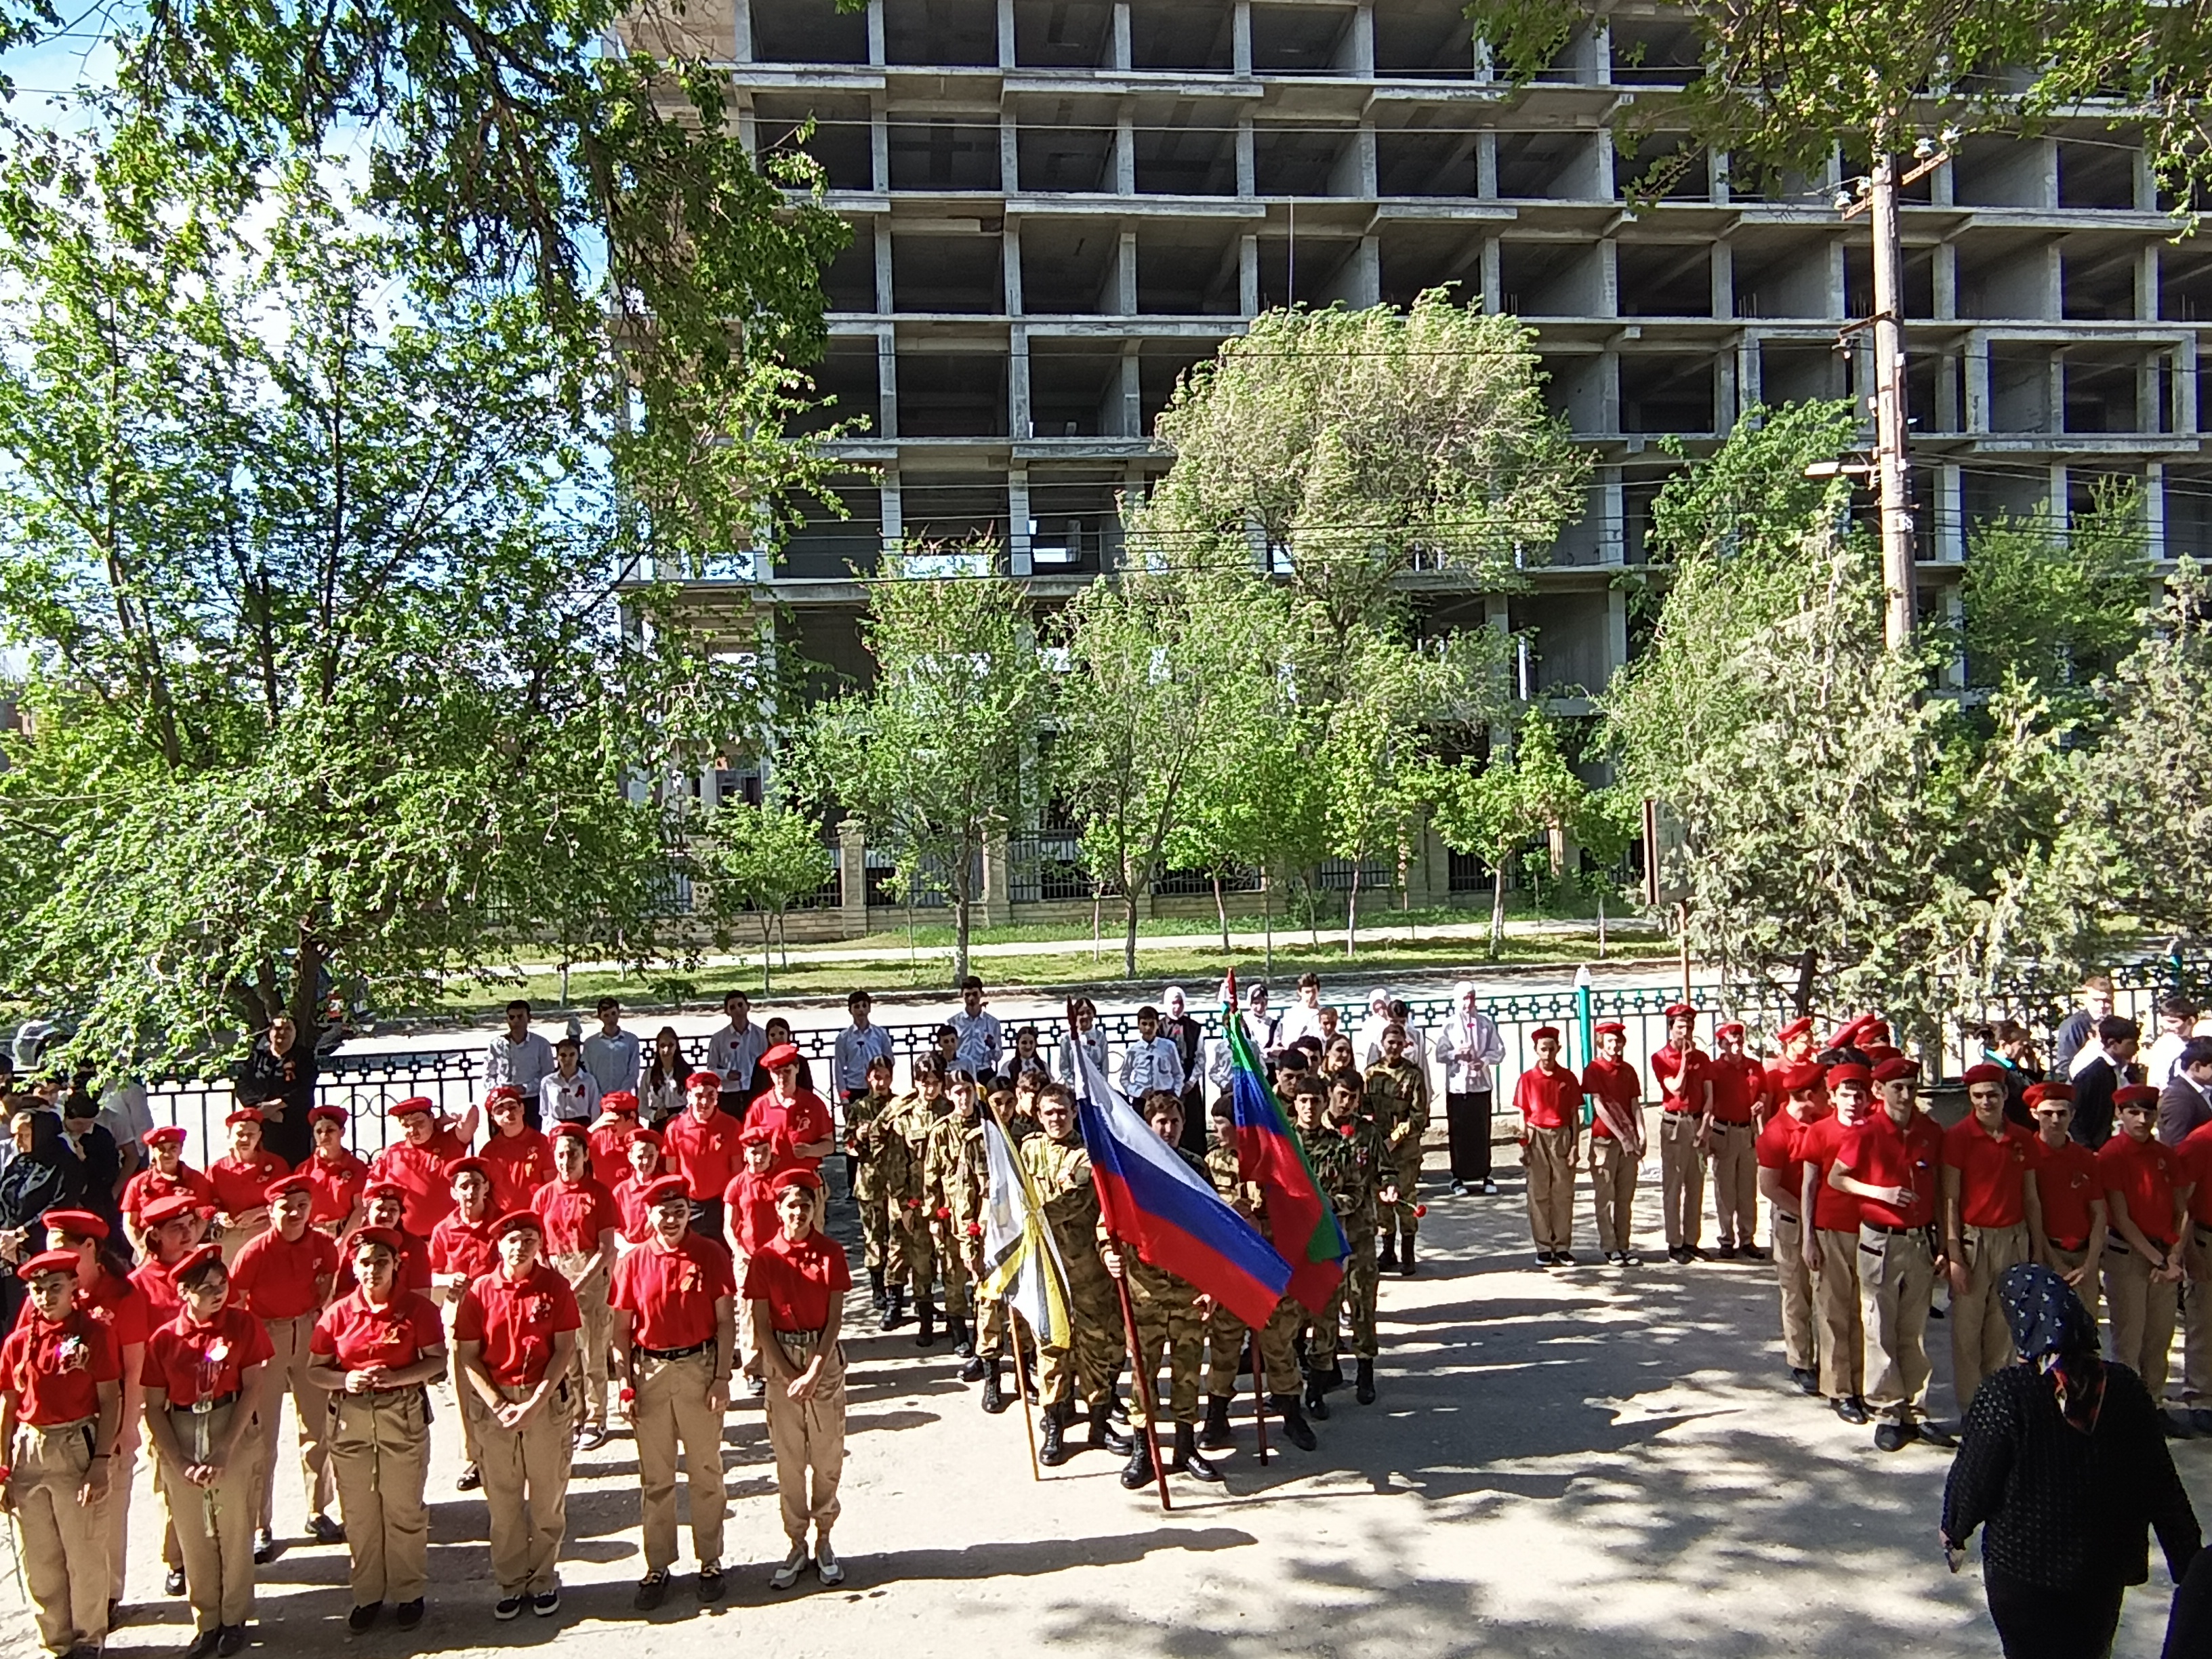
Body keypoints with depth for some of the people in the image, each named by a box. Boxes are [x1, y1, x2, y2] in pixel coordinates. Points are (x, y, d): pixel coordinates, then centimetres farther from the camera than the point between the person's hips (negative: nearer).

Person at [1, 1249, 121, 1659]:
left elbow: (110, 1401, -6)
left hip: (77, 1448, -4)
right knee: (38, 1558, 12)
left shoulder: (95, 1333, -6)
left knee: (85, 1555, 3)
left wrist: (101, 1461, -12)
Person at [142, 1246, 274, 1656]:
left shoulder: (244, 1325, -6)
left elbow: (253, 1389, -7)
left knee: (234, 1530, 5)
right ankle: (206, 1621, 24)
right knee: (193, 1536, 9)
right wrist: (179, 1462, -9)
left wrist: (224, 1451, -14)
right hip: (179, 1440, 2)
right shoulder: (164, 1339, -2)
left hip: (234, 1435, -1)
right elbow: (154, 1408, 1)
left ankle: (234, 1619, 22)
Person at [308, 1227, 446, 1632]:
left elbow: (437, 1360, -5)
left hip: (404, 1414, -2)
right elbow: (316, 1371, 3)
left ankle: (409, 1593, 21)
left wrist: (398, 1376, -20)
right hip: (350, 1417, 2)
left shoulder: (416, 1309, -6)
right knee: (358, 1512, 11)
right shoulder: (338, 1313, 0)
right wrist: (345, 1380, -16)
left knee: (404, 1508, 7)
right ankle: (368, 1594, 27)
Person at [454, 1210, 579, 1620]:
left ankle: (544, 1581, 21)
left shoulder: (555, 1286, -4)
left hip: (547, 1400, -1)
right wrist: (499, 1405, -11)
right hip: (494, 1403, 1)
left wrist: (535, 1403, -14)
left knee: (548, 1498, 6)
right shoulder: (480, 1290, -1)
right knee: (502, 1500, 8)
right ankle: (510, 1584, 22)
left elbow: (565, 1350, -5)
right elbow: (468, 1356, -1)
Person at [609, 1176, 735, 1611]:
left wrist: (722, 1378, -8)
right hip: (650, 1370, 1)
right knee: (655, 1476, 10)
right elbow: (621, 1329, 4)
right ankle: (657, 1567, 21)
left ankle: (710, 1562, 22)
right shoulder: (634, 1262, 0)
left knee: (706, 1471, 9)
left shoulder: (711, 1255, -5)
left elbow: (726, 1321, -4)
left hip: (699, 1367, -1)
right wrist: (626, 1385, -2)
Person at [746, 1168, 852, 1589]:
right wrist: (788, 1375, -11)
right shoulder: (765, 1258, -4)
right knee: (788, 1459, 7)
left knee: (828, 1455, 5)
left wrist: (814, 1373, -14)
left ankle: (824, 1542, 20)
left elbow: (835, 1317, -6)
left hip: (824, 1359, 0)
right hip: (781, 1362, 0)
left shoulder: (831, 1253, -4)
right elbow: (761, 1325, -4)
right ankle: (797, 1546, 19)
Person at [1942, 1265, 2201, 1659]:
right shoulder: (2125, 1389, -8)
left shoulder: (2005, 1392, -20)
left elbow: (1974, 1478, -13)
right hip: (2104, 1569, 4)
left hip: (2022, 1570, -4)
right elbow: (2162, 1487, -1)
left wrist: (1953, 1531, 6)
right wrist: (2189, 1565, 11)